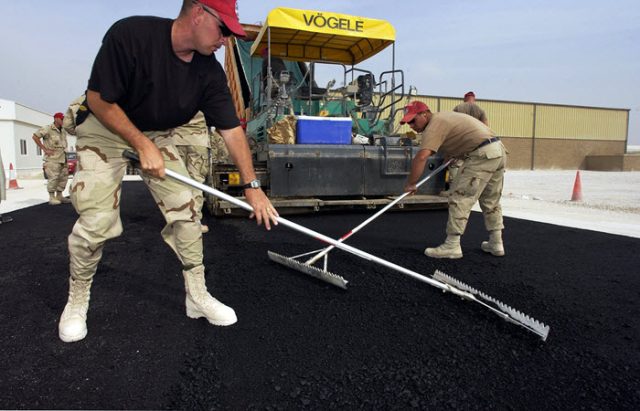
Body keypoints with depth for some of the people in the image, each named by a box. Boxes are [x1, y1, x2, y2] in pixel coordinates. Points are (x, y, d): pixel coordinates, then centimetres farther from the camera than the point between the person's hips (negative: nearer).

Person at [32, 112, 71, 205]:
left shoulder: (63, 131, 15)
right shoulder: (48, 128, -6)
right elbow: (35, 136, -9)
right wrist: (44, 149, -11)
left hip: (62, 158, 7)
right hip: (52, 158, -7)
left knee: (63, 177, 7)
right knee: (53, 177, -10)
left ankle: (59, 196, 16)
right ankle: (52, 197, -4)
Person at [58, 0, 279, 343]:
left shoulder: (210, 71, -14)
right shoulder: (129, 34, -28)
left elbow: (232, 130, -13)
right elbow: (98, 100, -21)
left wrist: (252, 185, -16)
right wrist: (142, 145, -24)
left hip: (157, 135, 4)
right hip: (105, 129, -4)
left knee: (185, 209, -5)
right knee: (97, 221, -11)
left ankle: (197, 296, 10)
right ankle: (77, 300, 16)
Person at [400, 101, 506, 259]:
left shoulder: (434, 125, -12)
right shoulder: (443, 117, 19)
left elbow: (421, 157, -25)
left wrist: (410, 184, -18)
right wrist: (450, 154, 31)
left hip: (482, 155, -10)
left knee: (460, 199, -9)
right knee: (491, 201, 18)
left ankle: (452, 246, -8)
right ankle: (496, 244, 26)